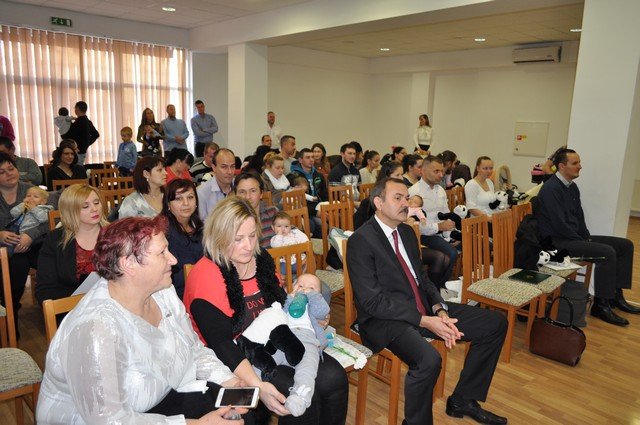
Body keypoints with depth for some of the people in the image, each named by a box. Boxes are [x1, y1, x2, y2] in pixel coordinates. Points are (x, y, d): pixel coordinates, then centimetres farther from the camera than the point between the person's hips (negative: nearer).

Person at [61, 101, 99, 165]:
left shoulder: (76, 123, -19)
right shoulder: (88, 122, 7)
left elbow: (67, 137, -15)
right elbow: (96, 135, 17)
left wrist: (62, 135, 6)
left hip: (77, 152, -9)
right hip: (83, 151, 9)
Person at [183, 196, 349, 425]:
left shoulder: (261, 259, 4)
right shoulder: (205, 276, -17)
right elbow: (220, 342, -22)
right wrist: (257, 386, -31)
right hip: (237, 358, -6)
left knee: (334, 377, -13)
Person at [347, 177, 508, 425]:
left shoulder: (407, 232, 11)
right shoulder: (361, 241, -15)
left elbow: (421, 278, 14)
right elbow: (373, 302, -18)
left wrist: (439, 310, -6)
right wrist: (425, 321, -21)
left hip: (423, 308, 9)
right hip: (386, 318, -8)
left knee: (495, 324, 3)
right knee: (428, 359, -36)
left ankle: (462, 400, 16)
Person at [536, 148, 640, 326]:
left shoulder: (572, 186, 12)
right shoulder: (551, 188, -17)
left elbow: (579, 216, 19)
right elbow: (559, 224, -21)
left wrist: (587, 237, 5)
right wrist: (584, 242, -13)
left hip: (574, 237, 10)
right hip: (556, 241, -10)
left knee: (625, 245, 6)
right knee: (607, 252, -26)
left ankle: (616, 295, 11)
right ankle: (601, 305, -13)